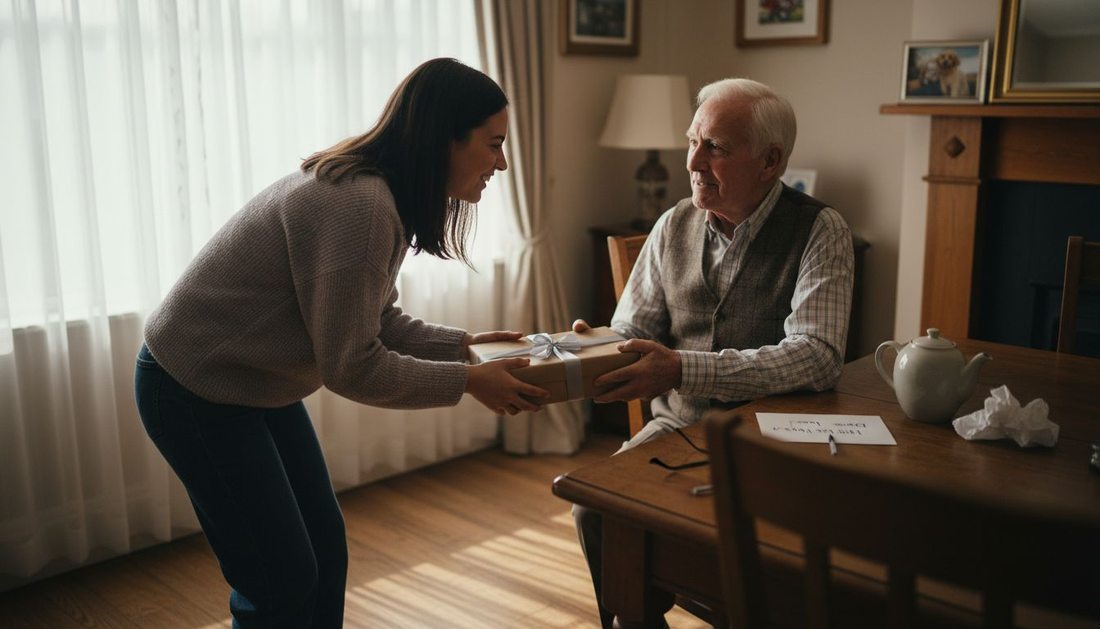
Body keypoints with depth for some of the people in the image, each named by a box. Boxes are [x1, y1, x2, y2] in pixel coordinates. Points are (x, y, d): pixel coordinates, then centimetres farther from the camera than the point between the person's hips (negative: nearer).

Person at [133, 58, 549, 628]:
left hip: (259, 385, 10)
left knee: (324, 545, 15)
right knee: (283, 580, -1)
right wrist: (467, 381, -18)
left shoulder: (381, 192, 1)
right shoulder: (360, 205, -30)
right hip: (195, 390, -10)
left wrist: (462, 344, -3)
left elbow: (379, 322, 7)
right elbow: (352, 367, -25)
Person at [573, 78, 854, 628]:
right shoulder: (675, 226, 7)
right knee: (595, 508, -20)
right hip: (676, 425, 4)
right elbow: (631, 332, 11)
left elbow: (818, 357, -22)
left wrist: (683, 370, -31)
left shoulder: (819, 231, -8)